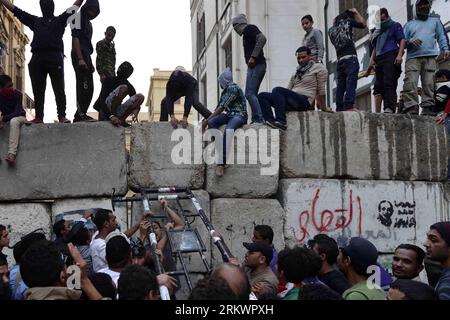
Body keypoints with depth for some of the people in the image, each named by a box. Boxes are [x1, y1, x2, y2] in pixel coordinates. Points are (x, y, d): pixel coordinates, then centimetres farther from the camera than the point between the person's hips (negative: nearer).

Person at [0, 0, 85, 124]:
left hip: (55, 57, -3)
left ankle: (62, 116, -11)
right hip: (37, 58, 3)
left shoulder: (60, 19, 20)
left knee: (59, 89, -7)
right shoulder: (35, 20, 28)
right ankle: (39, 117, -2)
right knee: (38, 90, -1)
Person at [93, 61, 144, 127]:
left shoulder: (129, 86, 8)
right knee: (123, 88, -26)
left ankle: (121, 119, -20)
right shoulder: (109, 80, -8)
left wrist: (136, 110, -24)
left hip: (116, 112, 6)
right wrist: (111, 116, -37)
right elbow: (101, 100, -20)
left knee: (140, 97, -10)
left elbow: (137, 101, 4)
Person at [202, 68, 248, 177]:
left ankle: (221, 163, -44)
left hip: (239, 115, -9)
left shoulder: (233, 88, -11)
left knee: (228, 129, -39)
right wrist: (208, 120, 2)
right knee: (211, 122, -19)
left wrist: (207, 120, -16)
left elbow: (222, 107, -17)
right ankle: (221, 151, -29)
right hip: (229, 115, 9)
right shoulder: (225, 91, 17)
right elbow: (219, 107, 14)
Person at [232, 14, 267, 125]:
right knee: (253, 94, 9)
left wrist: (253, 57, -21)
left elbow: (262, 38, -20)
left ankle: (259, 119, -17)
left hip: (256, 65, -10)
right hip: (254, 66, 10)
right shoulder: (246, 33, 25)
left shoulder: (249, 28, -3)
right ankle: (255, 119, 8)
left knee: (249, 94, -13)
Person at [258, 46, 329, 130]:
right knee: (262, 96, -4)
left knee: (277, 90, -29)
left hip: (304, 101, -8)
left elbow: (321, 89, 2)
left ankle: (281, 122, -37)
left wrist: (323, 107, 0)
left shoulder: (318, 68, 7)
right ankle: (270, 121, -26)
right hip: (291, 102, 8)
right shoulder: (297, 73, 27)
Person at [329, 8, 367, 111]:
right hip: (350, 58, -5)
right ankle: (349, 106, -24)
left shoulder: (331, 30, 18)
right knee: (351, 83, -13)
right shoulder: (347, 22, 6)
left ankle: (339, 108, 1)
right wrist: (356, 12, 25)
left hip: (340, 60, 5)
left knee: (341, 85, 5)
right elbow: (363, 24, 13)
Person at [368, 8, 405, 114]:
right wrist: (372, 60, 13)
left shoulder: (395, 25, 12)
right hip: (379, 59, 7)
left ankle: (390, 108, -27)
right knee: (379, 85, -3)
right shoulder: (378, 31, 30)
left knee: (389, 83, -19)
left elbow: (402, 40, 1)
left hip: (391, 57, -7)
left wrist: (400, 55, -14)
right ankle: (389, 107, -3)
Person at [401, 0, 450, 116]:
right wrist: (411, 41, -6)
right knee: (410, 83, -18)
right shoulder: (409, 24, 24)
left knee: (429, 84, -10)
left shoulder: (435, 21, 26)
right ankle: (411, 108, -24)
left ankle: (427, 108, -14)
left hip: (430, 57, 1)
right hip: (413, 57, 0)